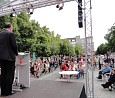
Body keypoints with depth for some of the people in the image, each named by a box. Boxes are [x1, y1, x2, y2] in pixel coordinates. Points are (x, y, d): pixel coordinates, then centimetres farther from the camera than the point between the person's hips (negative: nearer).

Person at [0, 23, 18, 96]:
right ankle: (8, 91, 6)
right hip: (9, 57, -7)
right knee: (9, 74, 1)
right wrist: (16, 54, 3)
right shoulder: (10, 34, -10)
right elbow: (14, 45, -13)